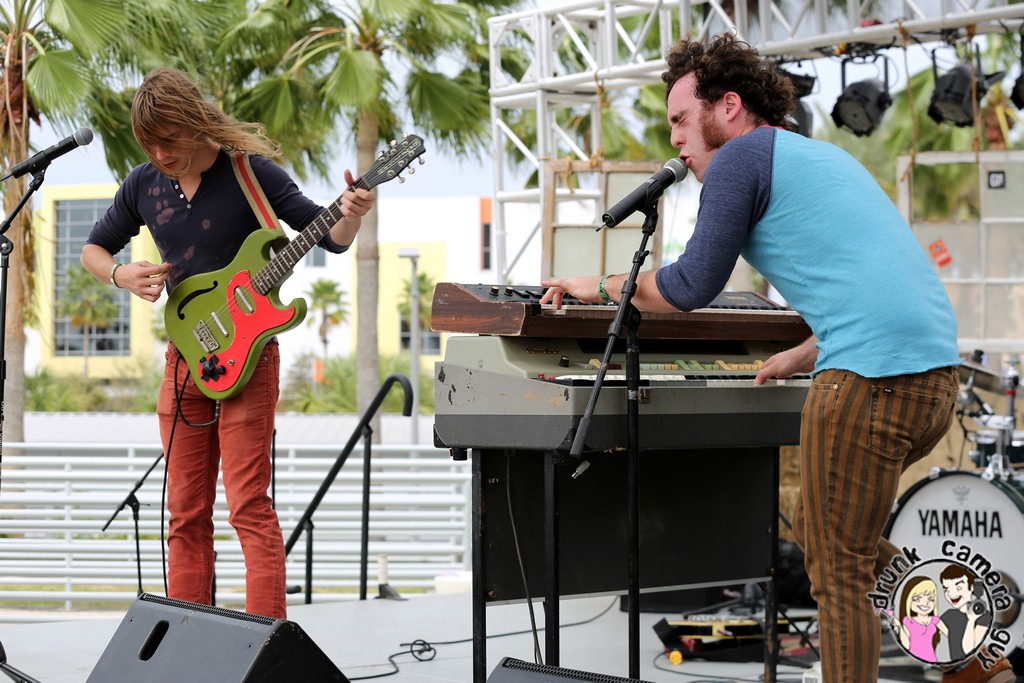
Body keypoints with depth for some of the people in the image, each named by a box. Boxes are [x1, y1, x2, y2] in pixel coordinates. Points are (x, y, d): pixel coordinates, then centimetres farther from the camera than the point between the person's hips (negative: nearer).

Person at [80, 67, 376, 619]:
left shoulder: (250, 172, -9)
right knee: (186, 512, 8)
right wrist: (121, 275, -3)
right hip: (183, 360, 5)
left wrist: (351, 216, -28)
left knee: (249, 505, -11)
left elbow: (330, 238, -5)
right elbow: (92, 249, 19)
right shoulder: (143, 185, 4)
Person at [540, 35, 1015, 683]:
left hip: (871, 377, -9)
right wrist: (803, 357, 38)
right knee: (818, 530, 23)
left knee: (837, 574, -1)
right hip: (938, 370, 9)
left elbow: (693, 285, -3)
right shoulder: (823, 155, 27)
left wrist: (601, 285, 11)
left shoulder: (742, 156, 0)